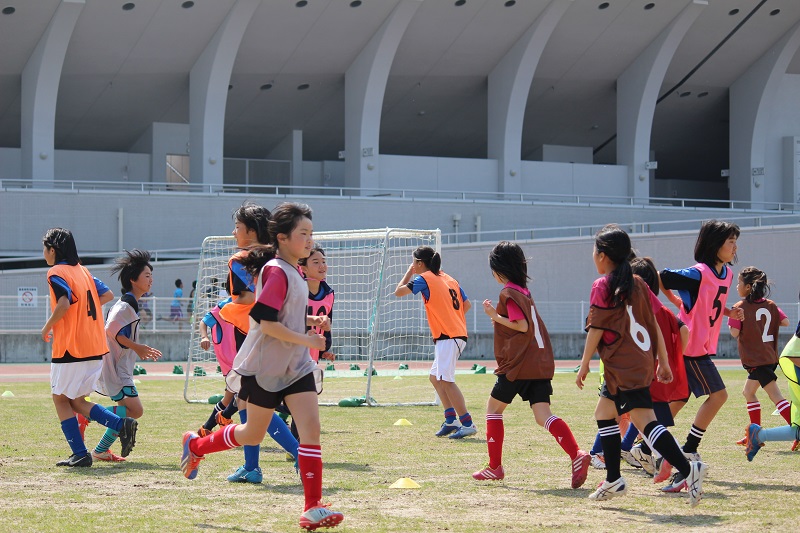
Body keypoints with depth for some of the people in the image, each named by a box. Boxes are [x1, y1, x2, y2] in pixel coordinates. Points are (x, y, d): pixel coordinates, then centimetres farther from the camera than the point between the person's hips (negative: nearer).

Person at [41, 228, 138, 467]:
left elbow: (64, 303, -23)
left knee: (61, 398, 6)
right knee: (75, 400, 14)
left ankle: (80, 454, -1)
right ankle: (122, 425, -4)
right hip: (95, 348, 8)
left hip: (70, 348, -8)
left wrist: (47, 327, -9)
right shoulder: (82, 270, 16)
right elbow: (108, 295, 18)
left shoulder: (56, 272, -8)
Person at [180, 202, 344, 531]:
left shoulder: (293, 272, 11)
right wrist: (306, 340, -20)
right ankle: (196, 445, 35)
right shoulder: (276, 271, -18)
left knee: (311, 426, -9)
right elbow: (267, 322, -24)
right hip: (264, 367, -8)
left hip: (295, 366, 8)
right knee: (252, 435, 8)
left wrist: (310, 321, 6)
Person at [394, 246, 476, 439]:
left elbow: (398, 292, 2)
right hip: (458, 333, 9)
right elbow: (467, 304, 16)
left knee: (445, 379, -13)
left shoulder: (424, 278, -3)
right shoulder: (449, 279, 18)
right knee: (435, 377, 18)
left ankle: (467, 423, -20)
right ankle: (451, 419, 14)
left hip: (447, 336, -9)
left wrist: (408, 273, 15)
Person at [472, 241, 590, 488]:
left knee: (493, 407, 10)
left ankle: (495, 466, 13)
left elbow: (523, 325, -18)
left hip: (518, 364, -8)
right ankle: (577, 455, -25)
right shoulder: (523, 290, 19)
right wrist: (498, 317, 20)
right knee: (543, 415, -2)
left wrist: (495, 316, -8)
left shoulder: (508, 293, -9)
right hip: (541, 363, 8)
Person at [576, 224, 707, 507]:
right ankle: (613, 480, 24)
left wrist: (584, 366, -1)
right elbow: (654, 324, 12)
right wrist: (663, 362, 14)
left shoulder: (602, 286, -8)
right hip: (641, 362, 9)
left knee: (644, 420, -16)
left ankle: (688, 469, -30)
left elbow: (596, 330, -10)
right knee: (604, 413, 21)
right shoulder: (637, 284, 13)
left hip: (623, 367, -9)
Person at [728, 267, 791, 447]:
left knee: (776, 396, -12)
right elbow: (785, 321, 1)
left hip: (755, 360, -8)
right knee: (748, 392, 21)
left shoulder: (740, 307, -11)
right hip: (770, 357, 8)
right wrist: (767, 321, 14)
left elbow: (735, 333, -14)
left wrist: (732, 318, 5)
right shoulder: (770, 305, 6)